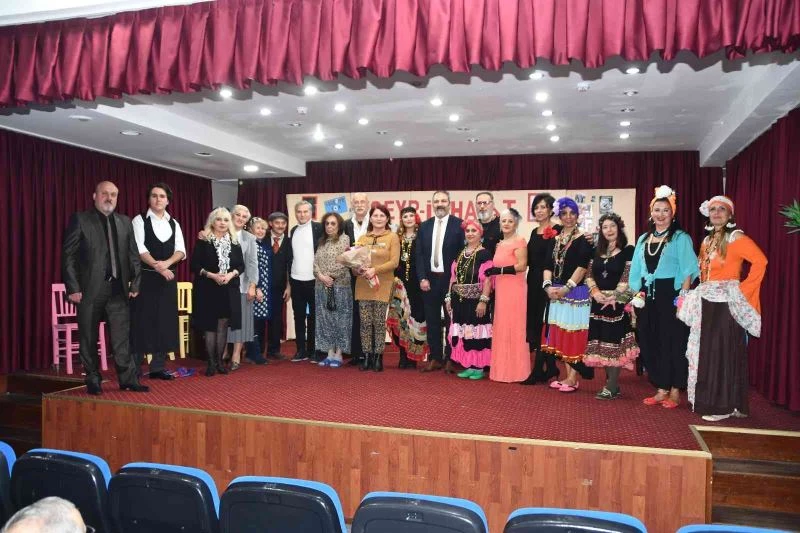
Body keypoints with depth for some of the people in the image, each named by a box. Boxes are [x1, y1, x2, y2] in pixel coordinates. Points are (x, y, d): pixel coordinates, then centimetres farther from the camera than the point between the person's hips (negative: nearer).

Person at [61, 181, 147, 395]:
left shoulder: (125, 222, 12)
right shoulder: (80, 219, 0)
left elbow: (133, 255, 12)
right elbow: (68, 256, -5)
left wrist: (135, 283, 5)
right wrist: (73, 288, -11)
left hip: (118, 289, 3)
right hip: (89, 289, -3)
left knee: (122, 338, 4)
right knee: (89, 339, 7)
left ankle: (128, 379, 8)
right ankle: (93, 381, 18)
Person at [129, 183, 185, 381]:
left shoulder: (174, 224, 13)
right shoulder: (139, 220, 0)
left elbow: (181, 251, 3)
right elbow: (140, 249, -11)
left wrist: (166, 263, -15)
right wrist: (158, 267, -22)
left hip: (168, 278, 5)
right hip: (145, 277, -4)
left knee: (165, 322, 5)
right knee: (142, 321, -4)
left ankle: (158, 367, 13)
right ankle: (133, 369, 5)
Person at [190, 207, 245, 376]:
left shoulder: (235, 242, 7)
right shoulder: (203, 242, -2)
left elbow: (241, 265, 7)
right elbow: (195, 265, -5)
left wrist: (231, 274, -12)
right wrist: (212, 275, -17)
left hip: (229, 290, 3)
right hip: (208, 289, -3)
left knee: (223, 325, 6)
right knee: (209, 326, 1)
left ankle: (219, 361, 15)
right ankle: (211, 362, 10)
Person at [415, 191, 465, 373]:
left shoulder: (458, 224, -4)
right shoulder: (424, 226, 9)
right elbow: (419, 255, 6)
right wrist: (422, 278, -4)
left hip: (451, 280, -4)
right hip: (429, 279, 4)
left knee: (451, 320, 5)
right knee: (432, 321, 8)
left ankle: (451, 359, 15)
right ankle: (435, 358, 18)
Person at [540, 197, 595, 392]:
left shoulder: (583, 240, -5)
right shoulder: (555, 240, 11)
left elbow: (582, 267, -14)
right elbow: (548, 266, 7)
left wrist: (567, 288, -21)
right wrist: (548, 286, -9)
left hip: (576, 293, -6)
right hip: (556, 293, 6)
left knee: (574, 334, -2)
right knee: (561, 335, 9)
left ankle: (574, 378, 4)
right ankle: (568, 375, 18)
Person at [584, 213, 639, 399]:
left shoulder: (628, 250, -3)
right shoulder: (597, 251, 14)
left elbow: (627, 277, -10)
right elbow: (589, 274, 9)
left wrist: (614, 296, -17)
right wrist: (595, 291, -8)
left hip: (617, 302, -6)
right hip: (599, 302, 6)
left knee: (614, 342, -6)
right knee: (602, 342, 6)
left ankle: (611, 386, -2)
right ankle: (612, 383, 16)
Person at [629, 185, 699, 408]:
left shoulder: (680, 238, -2)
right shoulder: (643, 239, 14)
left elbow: (687, 270, -9)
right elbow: (635, 271, 15)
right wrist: (636, 295, 8)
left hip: (670, 295, -6)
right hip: (647, 297, 6)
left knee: (672, 342, 0)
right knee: (650, 343, 7)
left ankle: (675, 392, 11)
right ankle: (661, 389, 19)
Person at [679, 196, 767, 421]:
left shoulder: (736, 238, -8)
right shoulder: (707, 241, 15)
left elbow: (760, 261, -20)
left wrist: (743, 288, -18)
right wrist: (703, 289, 8)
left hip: (726, 303, -7)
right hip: (706, 303, 8)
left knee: (724, 352, -4)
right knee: (706, 352, 9)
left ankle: (725, 405, 3)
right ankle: (710, 401, 18)